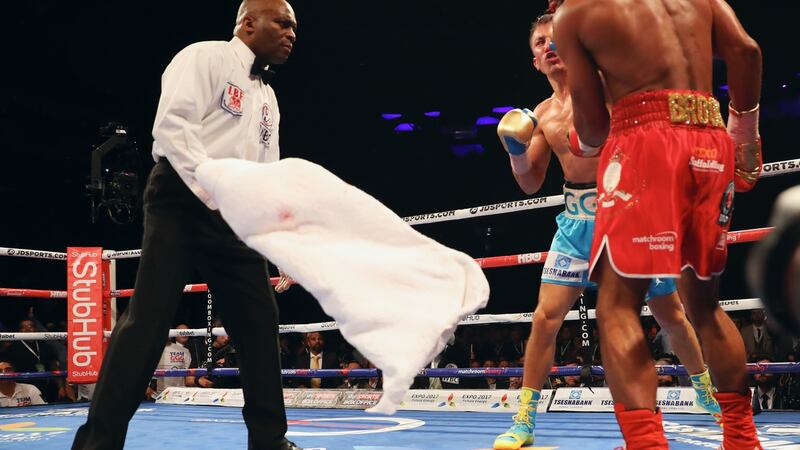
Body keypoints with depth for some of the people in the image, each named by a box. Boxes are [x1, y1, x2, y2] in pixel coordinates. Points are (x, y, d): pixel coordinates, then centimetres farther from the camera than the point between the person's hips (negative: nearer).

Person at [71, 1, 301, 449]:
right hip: (183, 202, -8)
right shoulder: (205, 57, -1)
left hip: (235, 220, 8)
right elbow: (171, 125, -16)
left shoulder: (268, 98, 22)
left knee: (260, 323, 4)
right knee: (148, 320, -12)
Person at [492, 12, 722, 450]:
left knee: (670, 313, 10)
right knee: (546, 316, -7)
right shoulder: (542, 115, 11)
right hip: (578, 220, 3)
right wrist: (515, 147, -5)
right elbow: (531, 184, 12)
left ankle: (707, 393, 34)